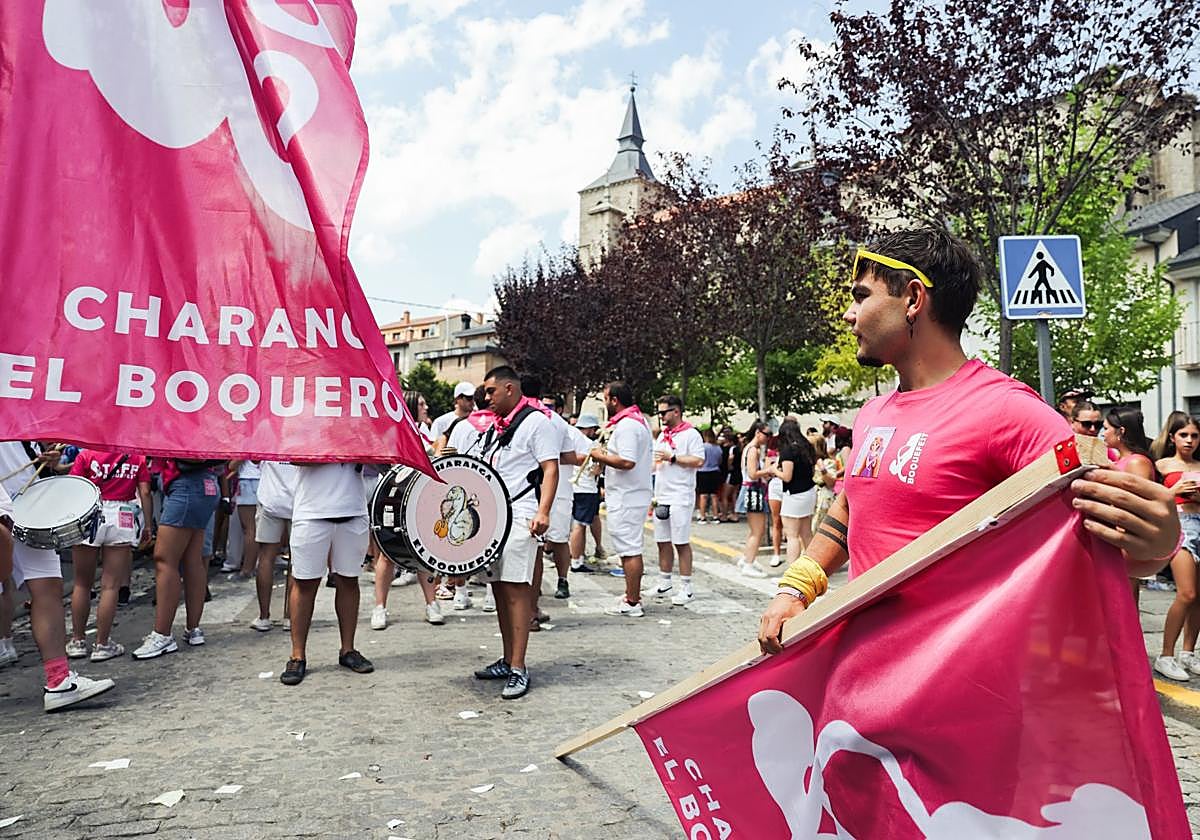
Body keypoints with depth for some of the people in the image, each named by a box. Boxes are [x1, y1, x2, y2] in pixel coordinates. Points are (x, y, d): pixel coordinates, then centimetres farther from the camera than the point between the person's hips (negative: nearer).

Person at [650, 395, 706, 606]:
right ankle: (664, 584, 22)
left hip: (680, 498, -8)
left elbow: (698, 461, -17)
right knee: (663, 542, 12)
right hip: (661, 497, 8)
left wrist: (671, 457, -16)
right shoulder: (662, 435, 18)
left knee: (681, 542, -5)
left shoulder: (690, 434, -7)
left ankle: (686, 588, 1)